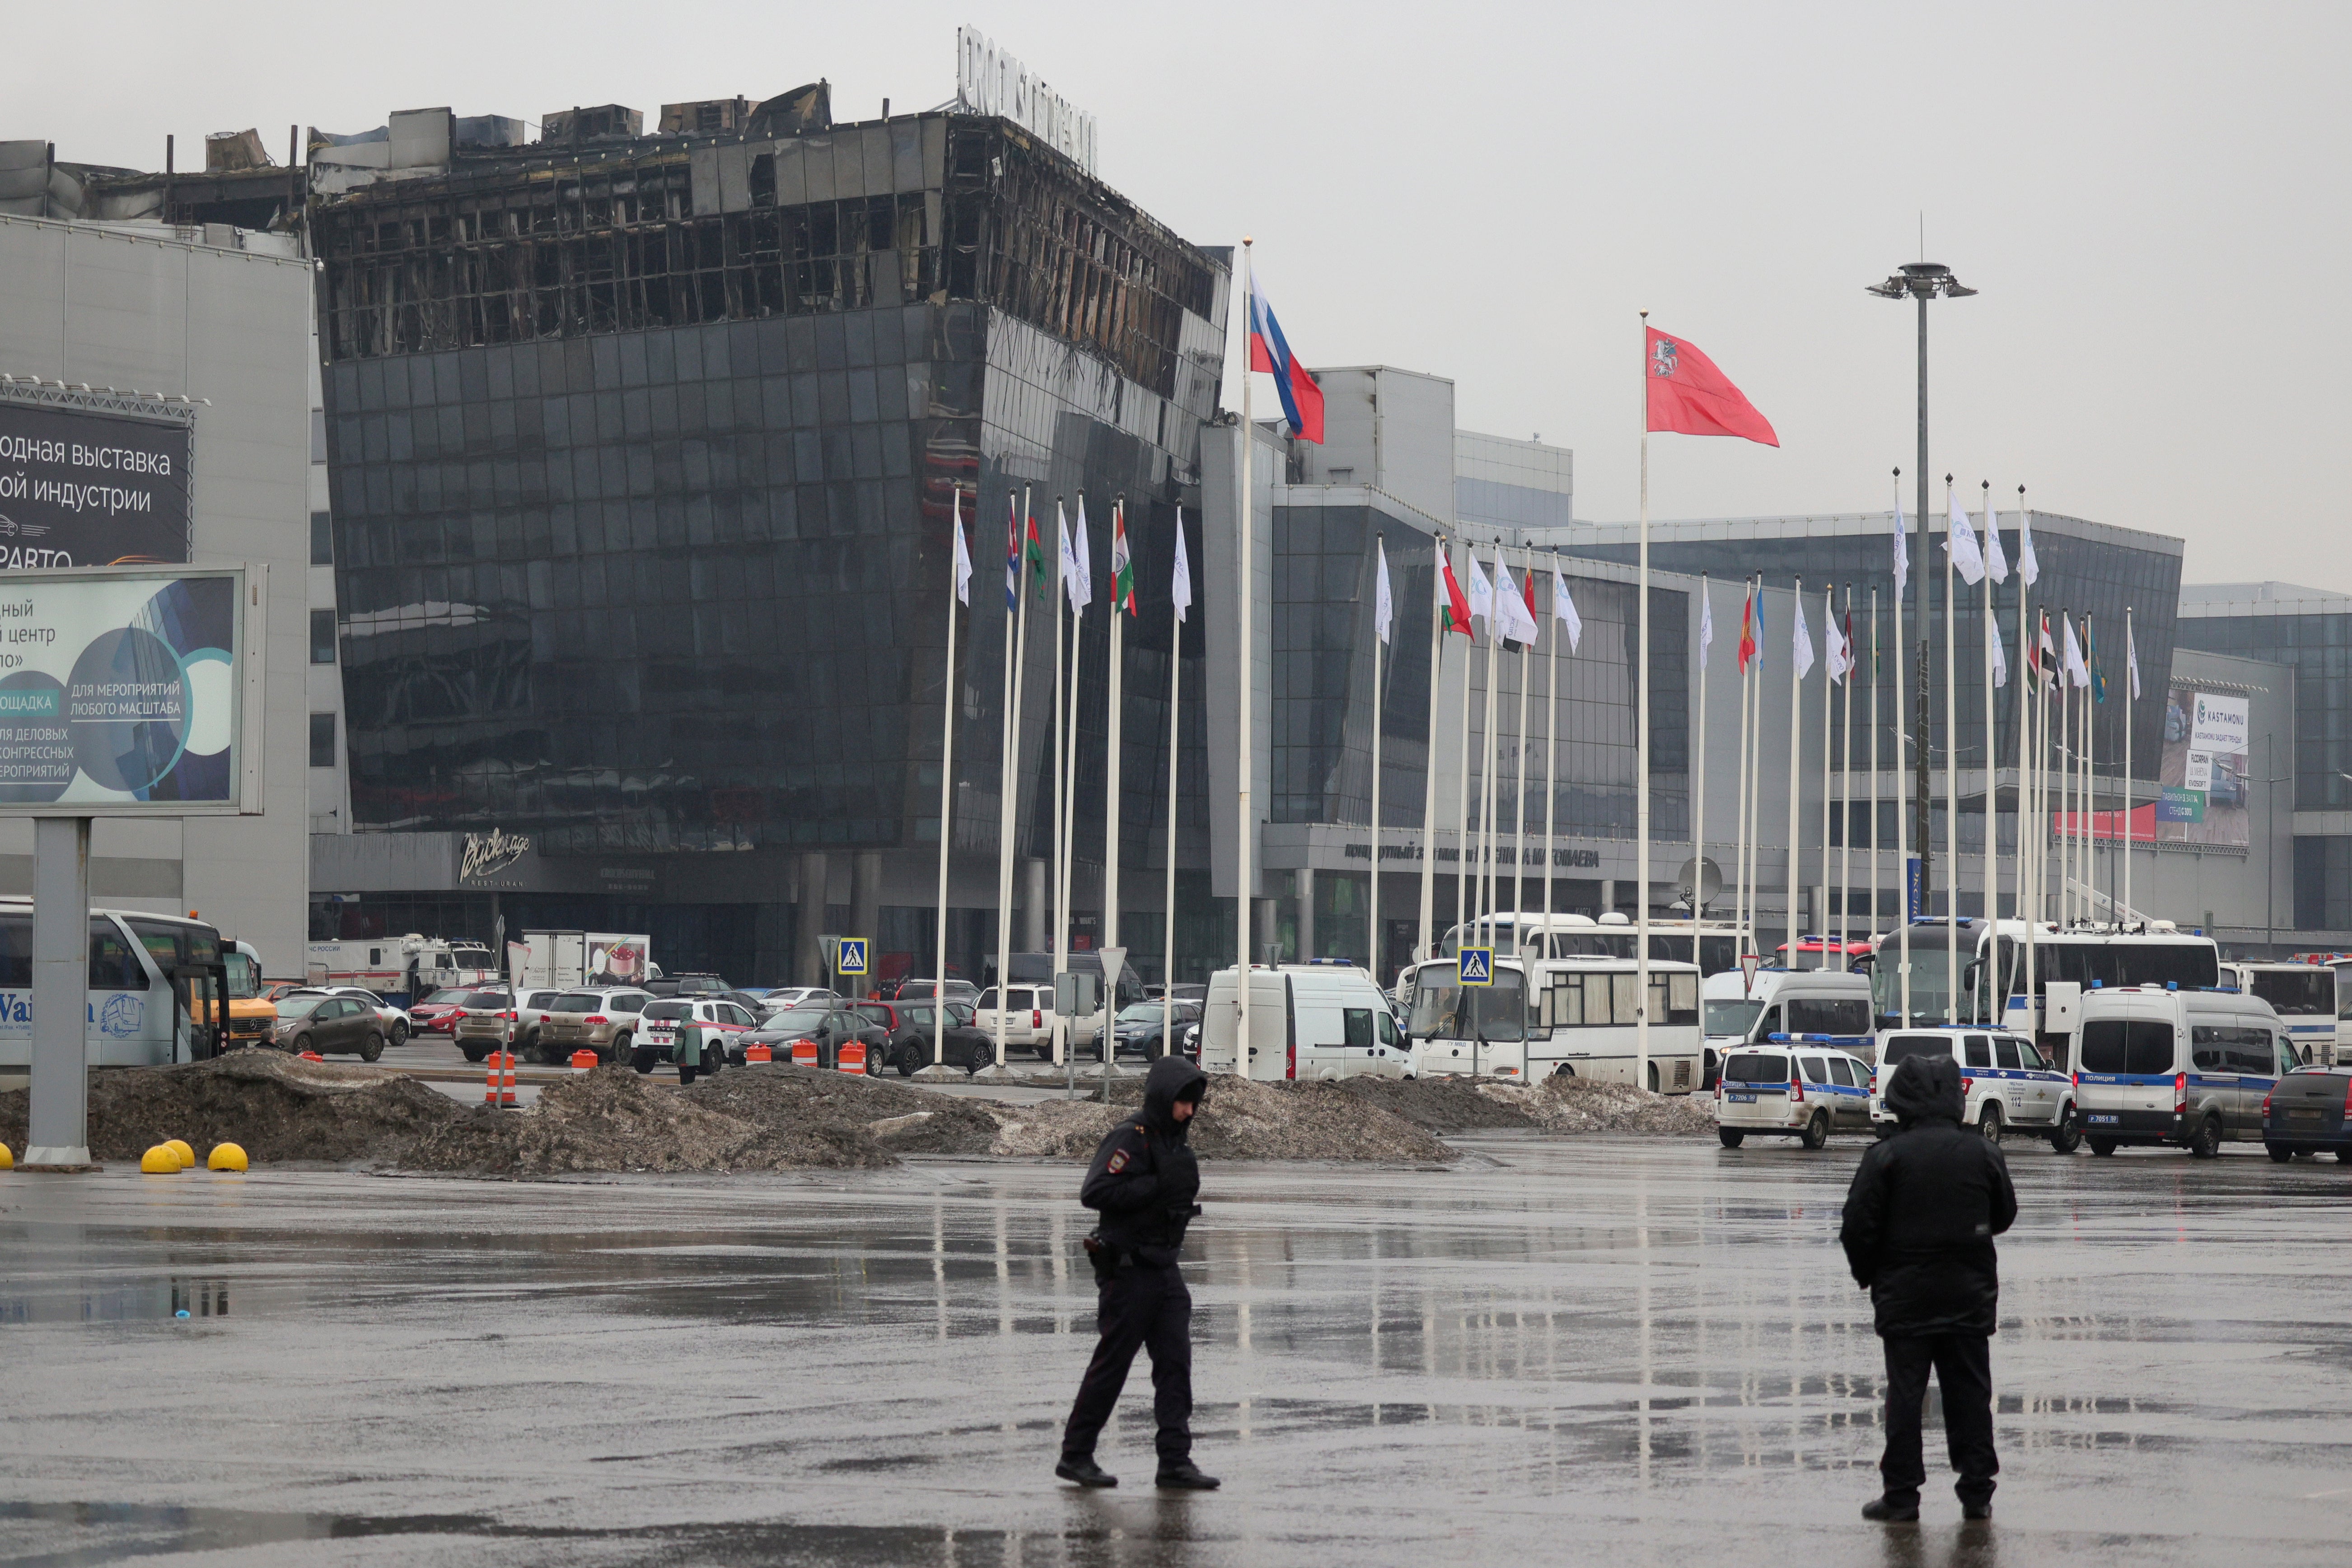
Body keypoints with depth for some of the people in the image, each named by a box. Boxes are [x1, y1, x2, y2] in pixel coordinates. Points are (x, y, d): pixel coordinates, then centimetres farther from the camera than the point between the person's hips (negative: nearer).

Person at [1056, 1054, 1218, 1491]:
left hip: (1165, 1270, 8)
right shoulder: (1131, 1139, -12)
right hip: (1128, 1270, -8)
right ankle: (1076, 1456, 10)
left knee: (1176, 1364, 0)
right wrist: (1156, 1187, -23)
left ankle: (1176, 1462, -1)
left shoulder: (1176, 1144, 15)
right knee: (1111, 1364, -1)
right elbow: (1094, 1193, -23)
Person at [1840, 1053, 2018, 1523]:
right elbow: (2004, 1215, 14)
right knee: (1970, 1392, 9)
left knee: (1905, 1394, 3)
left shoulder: (1886, 1156, -12)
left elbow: (1858, 1227, -9)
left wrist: (1867, 1275, 9)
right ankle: (1977, 1493, 10)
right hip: (1970, 1293, 2)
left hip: (1905, 1295, -2)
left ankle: (1901, 1495, 4)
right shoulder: (1984, 1154, -2)